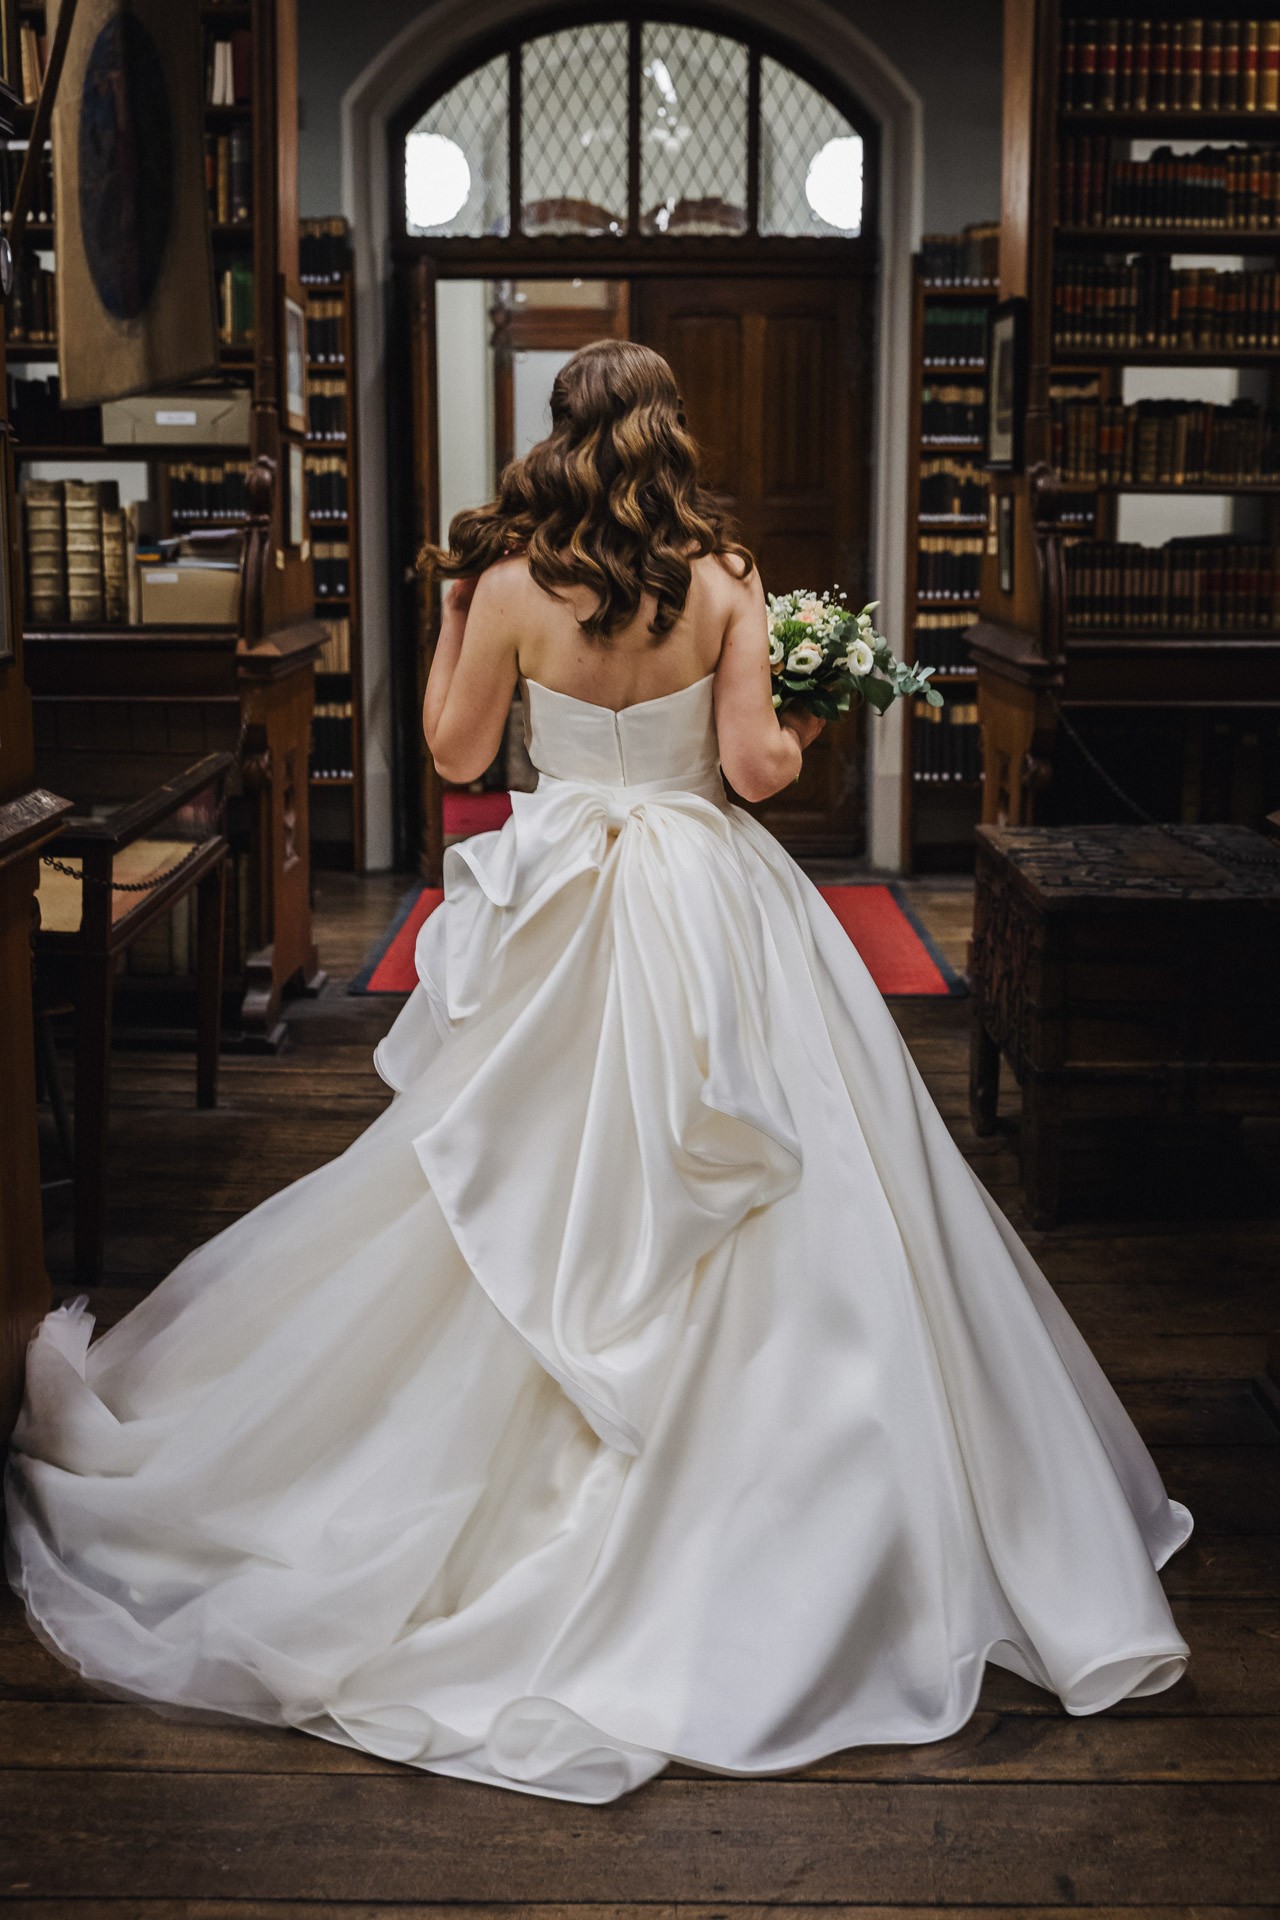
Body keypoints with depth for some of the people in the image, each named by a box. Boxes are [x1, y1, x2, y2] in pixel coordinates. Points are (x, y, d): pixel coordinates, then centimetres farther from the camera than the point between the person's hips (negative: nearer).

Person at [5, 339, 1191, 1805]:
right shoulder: (723, 580, -7)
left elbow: (455, 750, 4)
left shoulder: (510, 584, -5)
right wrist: (806, 731, 10)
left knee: (538, 1202, 15)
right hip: (713, 913, -1)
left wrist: (452, 610, 15)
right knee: (768, 1209, 7)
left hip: (561, 915, 1)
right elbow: (756, 765, -11)